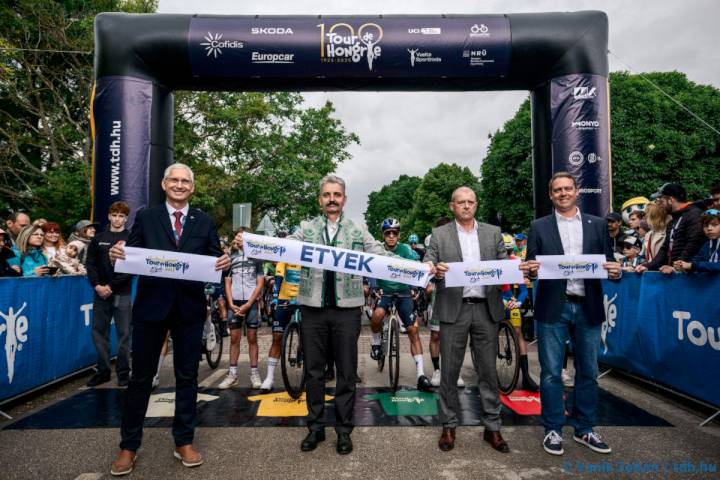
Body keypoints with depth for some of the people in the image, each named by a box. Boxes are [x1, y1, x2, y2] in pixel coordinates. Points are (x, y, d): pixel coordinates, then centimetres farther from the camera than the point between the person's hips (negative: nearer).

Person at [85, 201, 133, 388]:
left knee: (123, 334, 1)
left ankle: (123, 372, 11)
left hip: (122, 294, -3)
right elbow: (90, 263, 7)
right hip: (100, 293, 3)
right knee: (99, 332, 7)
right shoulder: (98, 238, 10)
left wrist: (111, 286, -11)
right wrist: (97, 285, -8)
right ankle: (103, 371, 19)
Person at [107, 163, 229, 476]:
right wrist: (117, 254, -21)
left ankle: (184, 442, 24)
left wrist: (223, 263, -19)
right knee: (141, 377, 9)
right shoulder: (145, 217, 4)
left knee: (187, 377, 10)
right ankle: (129, 446, 24)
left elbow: (214, 261, 3)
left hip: (190, 307, 1)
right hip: (151, 306, -1)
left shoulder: (205, 222, 7)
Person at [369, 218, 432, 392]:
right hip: (383, 292, 0)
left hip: (403, 293, 0)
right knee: (377, 315, -32)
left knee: (413, 330, -10)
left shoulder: (405, 249, -12)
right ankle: (376, 341, 0)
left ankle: (420, 374, -5)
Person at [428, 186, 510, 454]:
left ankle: (492, 428, 22)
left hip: (486, 309, 2)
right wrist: (435, 271, -23)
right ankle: (449, 426, 19)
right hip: (453, 309, -1)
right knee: (449, 371, 5)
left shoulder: (493, 233, 11)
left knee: (488, 371, 9)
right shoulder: (439, 235, 5)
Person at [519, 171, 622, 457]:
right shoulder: (539, 227, 4)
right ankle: (553, 430, 18)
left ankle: (584, 430, 28)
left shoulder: (598, 225, 9)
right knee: (551, 373, 4)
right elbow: (531, 267, 2)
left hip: (588, 307, 2)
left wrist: (615, 270, -14)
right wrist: (530, 270, -20)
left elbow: (609, 261, 8)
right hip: (553, 308, -2)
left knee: (588, 372, 12)